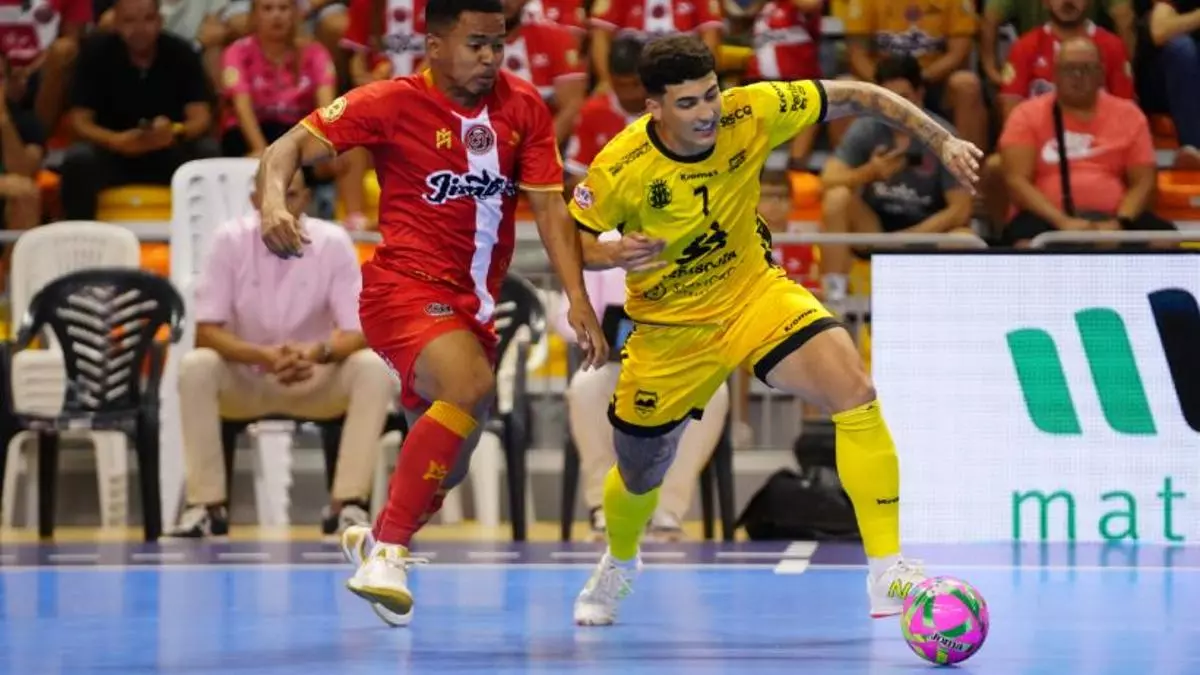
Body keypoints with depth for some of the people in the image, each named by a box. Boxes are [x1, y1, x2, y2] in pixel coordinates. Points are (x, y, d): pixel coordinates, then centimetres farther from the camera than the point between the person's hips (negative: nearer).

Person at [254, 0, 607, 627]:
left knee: (445, 468, 15)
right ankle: (387, 550, -26)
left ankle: (374, 541, 46)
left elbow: (549, 205, 6)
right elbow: (292, 145, -14)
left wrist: (578, 301, -4)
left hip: (473, 304, 6)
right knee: (472, 387, -34)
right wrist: (274, 200, -35)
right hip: (406, 285, -6)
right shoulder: (393, 103, -9)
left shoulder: (523, 105, 4)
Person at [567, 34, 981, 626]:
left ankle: (887, 572, -21)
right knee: (638, 479, 17)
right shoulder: (620, 169, -26)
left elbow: (854, 97, -10)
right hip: (671, 328, -1)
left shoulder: (752, 112, -21)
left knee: (854, 393, -27)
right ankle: (619, 563, 56)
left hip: (755, 293, 1)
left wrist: (943, 141, -18)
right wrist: (611, 254, -33)